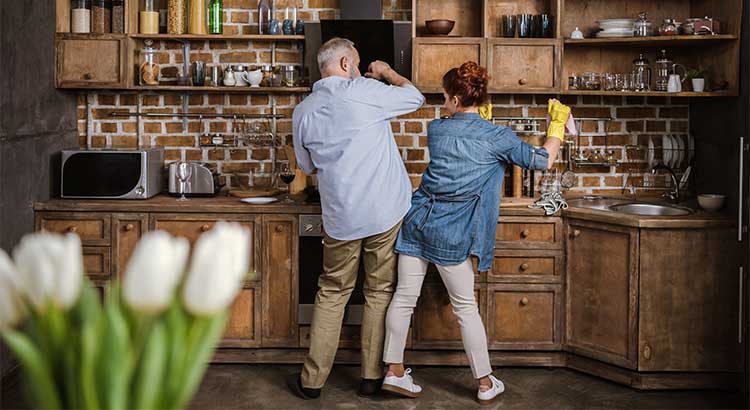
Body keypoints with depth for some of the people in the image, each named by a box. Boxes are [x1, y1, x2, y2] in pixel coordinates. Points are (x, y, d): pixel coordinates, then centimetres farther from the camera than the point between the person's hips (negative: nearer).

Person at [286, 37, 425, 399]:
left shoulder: (303, 112, 3)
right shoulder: (365, 92, -11)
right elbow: (415, 97, 5)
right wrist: (386, 73, 21)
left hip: (340, 217, 3)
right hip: (385, 212, -3)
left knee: (332, 294, 13)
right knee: (380, 291, 9)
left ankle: (312, 380, 15)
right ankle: (372, 377, 15)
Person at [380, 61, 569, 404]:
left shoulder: (436, 130, 4)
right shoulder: (497, 137, -6)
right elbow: (543, 160, 3)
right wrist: (558, 123, 15)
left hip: (418, 219, 3)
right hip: (452, 233, -3)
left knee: (404, 298, 8)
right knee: (465, 307, 6)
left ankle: (394, 372, 17)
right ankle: (485, 383, 17)